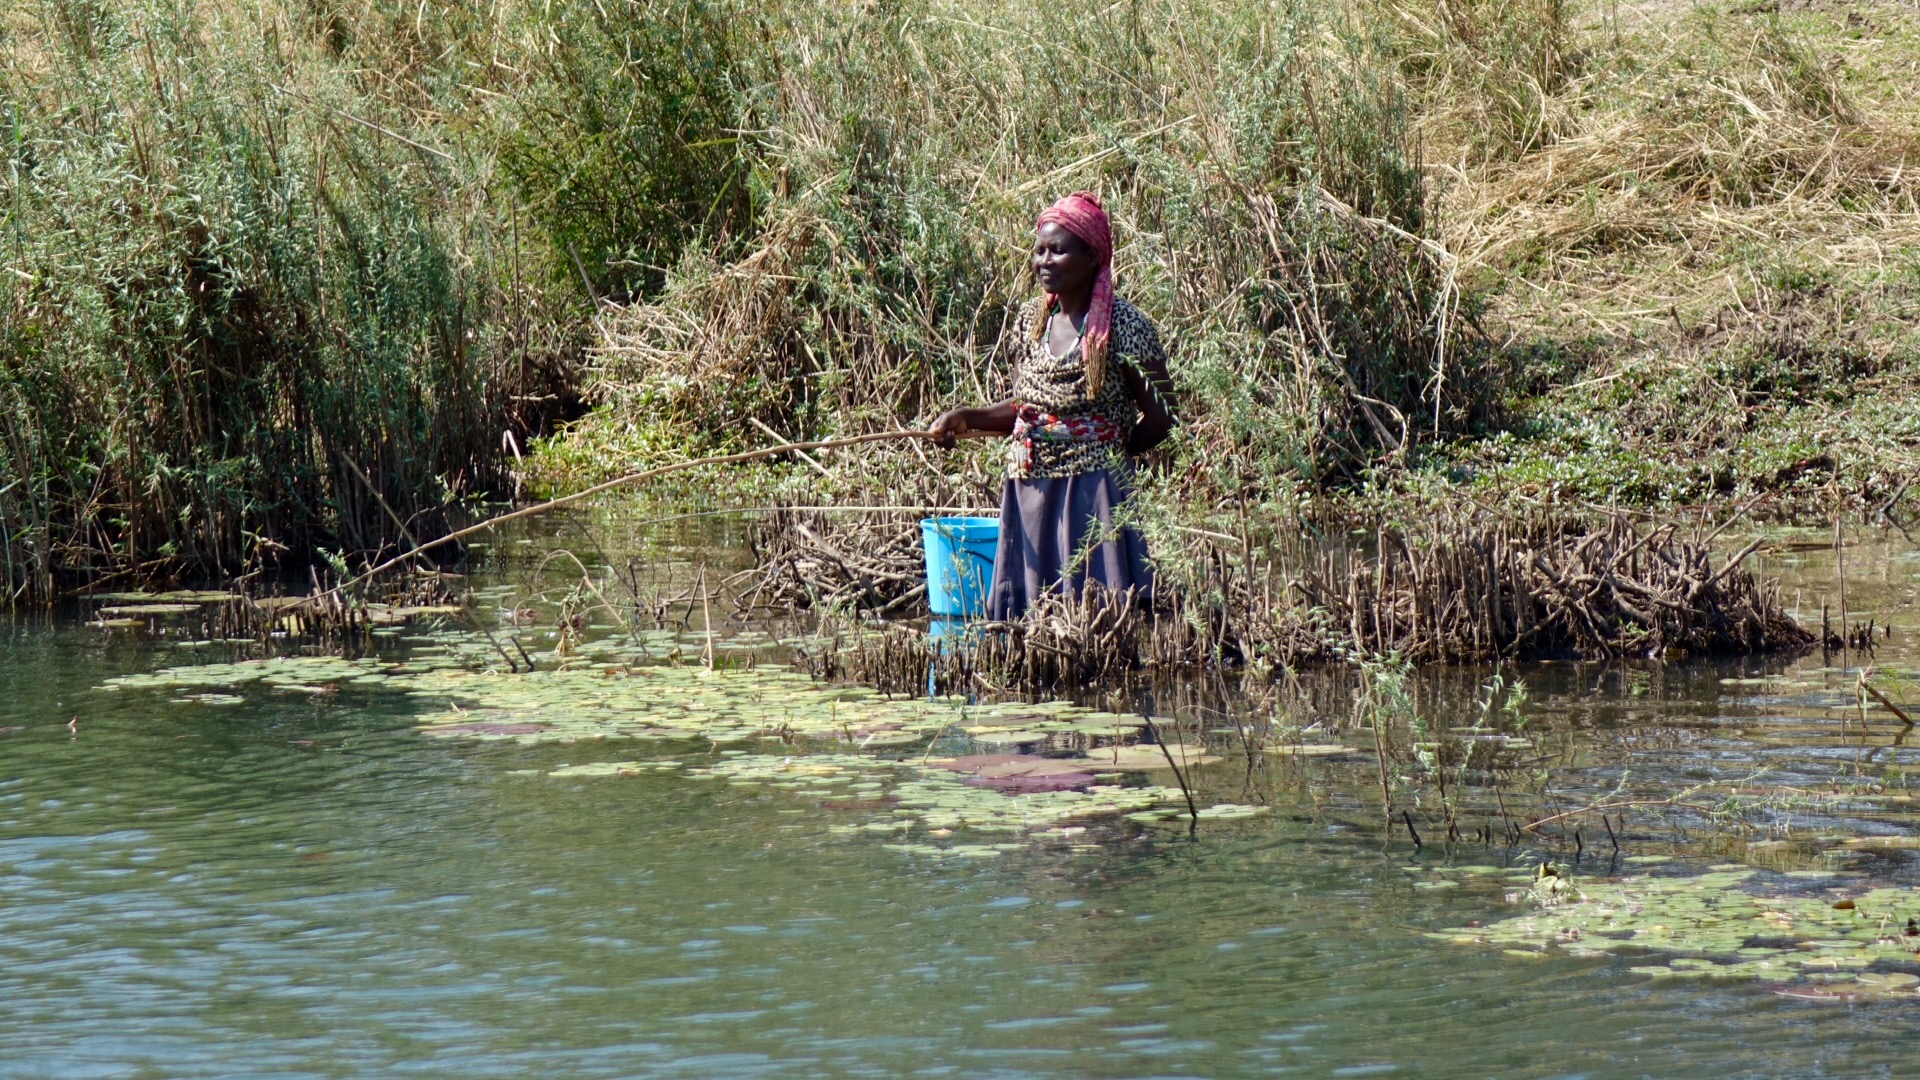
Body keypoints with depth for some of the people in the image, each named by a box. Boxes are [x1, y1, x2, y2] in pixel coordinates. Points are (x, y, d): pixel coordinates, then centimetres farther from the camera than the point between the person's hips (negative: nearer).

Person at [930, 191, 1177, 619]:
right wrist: (967, 419, 4)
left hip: (1093, 496, -6)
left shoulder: (1124, 326, -10)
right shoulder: (1030, 319, 9)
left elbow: (1159, 419, -5)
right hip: (1028, 495, 6)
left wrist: (1106, 456, -7)